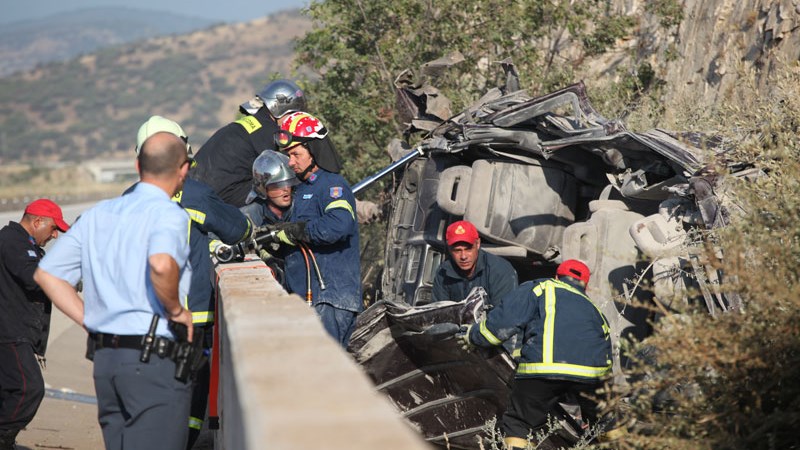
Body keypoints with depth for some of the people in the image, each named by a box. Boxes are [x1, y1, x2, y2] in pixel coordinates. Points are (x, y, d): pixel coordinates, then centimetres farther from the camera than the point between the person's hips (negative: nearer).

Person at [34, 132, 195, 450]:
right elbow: (161, 264, -30)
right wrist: (176, 310, -13)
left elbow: (46, 274, 13)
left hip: (104, 359, 7)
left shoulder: (97, 214, 13)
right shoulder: (169, 214, -8)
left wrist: (92, 321, 12)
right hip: (155, 361, -7)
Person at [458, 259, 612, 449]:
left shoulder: (541, 288, 21)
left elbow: (504, 321, 10)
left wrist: (473, 336, 25)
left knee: (517, 426, 9)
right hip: (593, 373, 4)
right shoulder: (594, 308, 34)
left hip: (544, 367, -4)